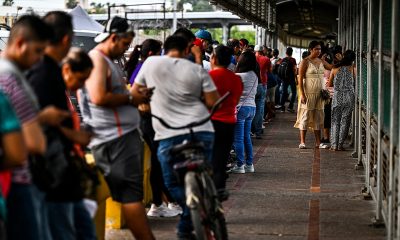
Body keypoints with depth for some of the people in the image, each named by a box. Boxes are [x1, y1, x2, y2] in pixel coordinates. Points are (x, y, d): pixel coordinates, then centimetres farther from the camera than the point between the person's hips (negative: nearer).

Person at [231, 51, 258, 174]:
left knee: (238, 138, -3)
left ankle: (239, 165, -2)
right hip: (252, 107, 8)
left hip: (241, 107, -8)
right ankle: (249, 164, 17)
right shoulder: (254, 75, 8)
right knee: (247, 137, 15)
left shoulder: (240, 76, -15)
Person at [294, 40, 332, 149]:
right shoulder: (305, 62, -5)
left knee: (318, 117, 7)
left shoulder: (321, 61, 11)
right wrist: (302, 94, -15)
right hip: (308, 93, -6)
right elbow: (300, 79, -8)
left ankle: (318, 142, 12)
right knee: (305, 116, -3)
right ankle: (302, 142, 1)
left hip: (319, 93, 6)